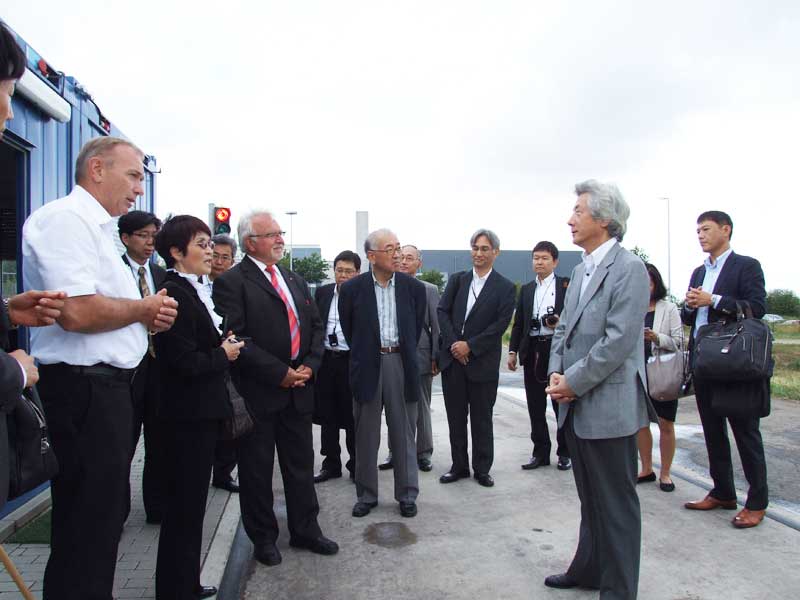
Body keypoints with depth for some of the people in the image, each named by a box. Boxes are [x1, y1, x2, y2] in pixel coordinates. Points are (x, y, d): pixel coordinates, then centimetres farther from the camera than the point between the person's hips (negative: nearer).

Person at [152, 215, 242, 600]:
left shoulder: (195, 291, 11)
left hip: (202, 412, 10)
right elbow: (186, 363, -25)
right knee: (185, 507, 3)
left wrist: (223, 346, 1)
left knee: (191, 503, 20)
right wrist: (224, 355, -10)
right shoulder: (175, 294, -19)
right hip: (190, 413, -10)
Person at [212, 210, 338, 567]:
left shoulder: (295, 281, 15)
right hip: (257, 391, -6)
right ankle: (263, 538, 26)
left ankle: (305, 530, 31)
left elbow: (317, 326, 14)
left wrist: (310, 365, -3)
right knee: (257, 470, 9)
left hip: (299, 389, 6)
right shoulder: (232, 282, -8)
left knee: (301, 464, 15)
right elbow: (235, 337, -17)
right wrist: (280, 373, -17)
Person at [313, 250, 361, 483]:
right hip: (325, 359, 4)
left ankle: (356, 465, 21)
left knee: (353, 417, 6)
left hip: (352, 361, -4)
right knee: (327, 416, 12)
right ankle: (331, 464, 25)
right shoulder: (322, 293, 7)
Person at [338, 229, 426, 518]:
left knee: (404, 432, 9)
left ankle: (407, 494, 22)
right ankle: (366, 495, 23)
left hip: (400, 363, 1)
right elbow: (348, 329, 8)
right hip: (367, 364, 0)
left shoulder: (413, 287, 0)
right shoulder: (352, 288, -4)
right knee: (366, 435, 9)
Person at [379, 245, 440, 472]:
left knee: (421, 408, 10)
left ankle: (423, 453, 23)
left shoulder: (429, 290, 1)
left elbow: (436, 325, 0)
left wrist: (436, 357, -4)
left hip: (420, 357, -1)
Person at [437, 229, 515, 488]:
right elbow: (442, 311, 2)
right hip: (452, 358, 3)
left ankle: (482, 468, 22)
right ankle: (459, 466, 24)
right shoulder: (457, 280, 8)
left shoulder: (505, 288, -1)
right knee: (456, 416, 11)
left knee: (482, 418, 9)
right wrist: (453, 343, -11)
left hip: (483, 362, -3)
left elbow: (501, 324, -10)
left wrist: (470, 345, -15)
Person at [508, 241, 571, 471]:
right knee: (536, 407, 7)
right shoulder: (526, 289, 15)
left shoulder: (567, 285, 3)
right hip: (532, 352, 4)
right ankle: (541, 452, 17)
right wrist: (513, 351, 5)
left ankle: (565, 453, 18)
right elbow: (518, 323, 13)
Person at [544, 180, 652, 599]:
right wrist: (556, 372, 0)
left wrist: (572, 382, -15)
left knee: (616, 503, 6)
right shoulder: (580, 270, 13)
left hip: (608, 406, -8)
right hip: (577, 406, 8)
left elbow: (618, 341, -20)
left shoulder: (628, 269, -13)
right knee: (590, 498, 21)